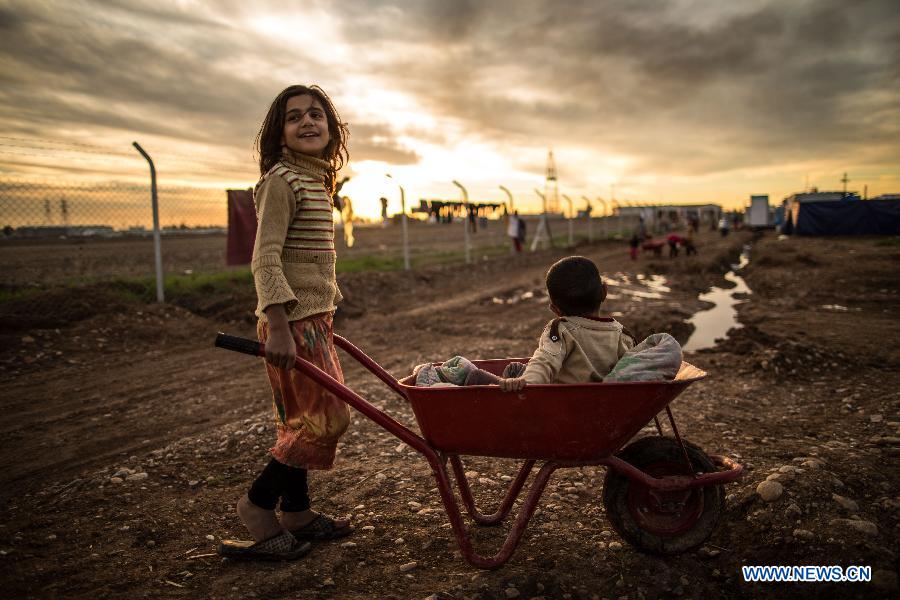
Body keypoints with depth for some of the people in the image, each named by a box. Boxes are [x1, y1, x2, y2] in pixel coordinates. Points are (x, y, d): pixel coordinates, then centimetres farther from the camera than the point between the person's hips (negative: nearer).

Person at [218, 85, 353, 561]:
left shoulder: (317, 181, 16)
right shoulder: (282, 180, -12)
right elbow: (265, 258, -20)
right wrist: (278, 325, -26)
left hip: (314, 317, 9)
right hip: (293, 322, -9)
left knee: (302, 419, 15)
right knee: (325, 418, -5)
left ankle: (297, 513, 28)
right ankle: (257, 505, 12)